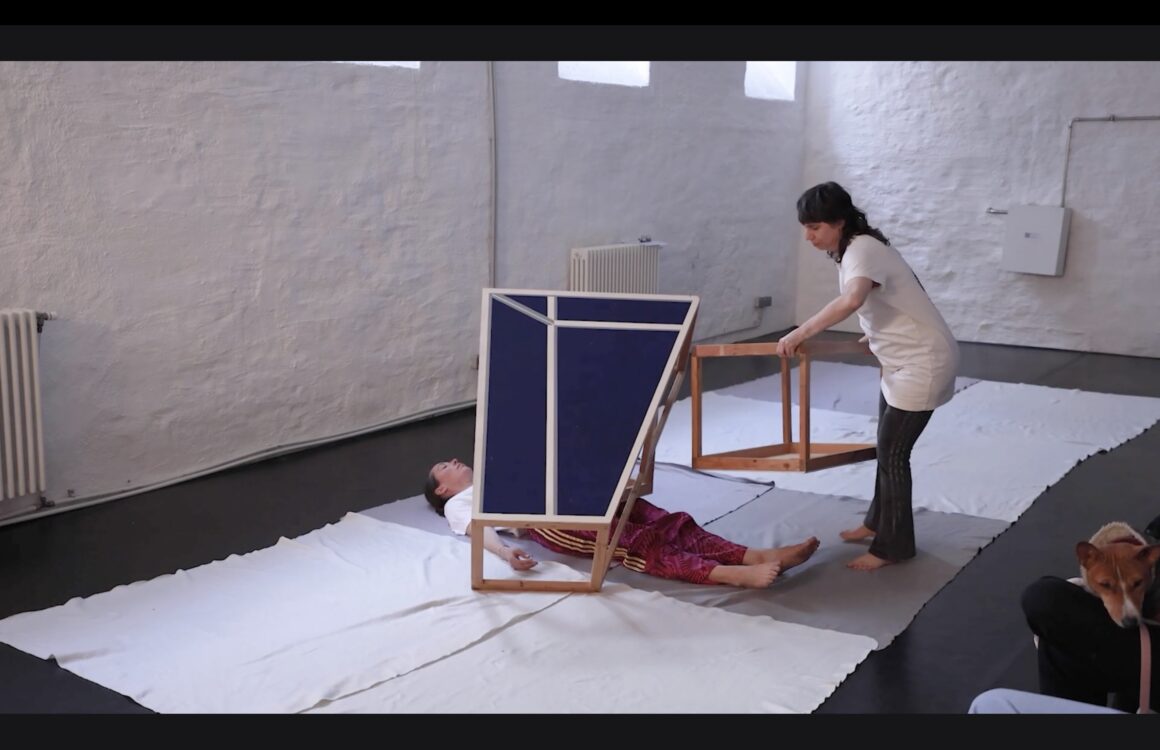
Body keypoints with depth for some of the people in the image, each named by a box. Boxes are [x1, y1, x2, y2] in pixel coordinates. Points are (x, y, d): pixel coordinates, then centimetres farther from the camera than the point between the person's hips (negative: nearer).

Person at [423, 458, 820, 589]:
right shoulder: (458, 505, 21)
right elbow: (481, 528, -1)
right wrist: (505, 551, -22)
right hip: (546, 519, -7)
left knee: (664, 524, -18)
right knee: (635, 545, -29)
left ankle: (758, 556, -35)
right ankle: (732, 574, -49)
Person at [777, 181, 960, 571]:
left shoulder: (862, 250, -23)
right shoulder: (852, 250, 7)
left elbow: (851, 301, -45)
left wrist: (798, 334, -42)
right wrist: (874, 336, 22)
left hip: (924, 362, -10)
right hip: (902, 361, 10)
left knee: (892, 453, -3)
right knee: (887, 446, 20)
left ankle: (893, 546, 9)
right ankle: (878, 522, 36)